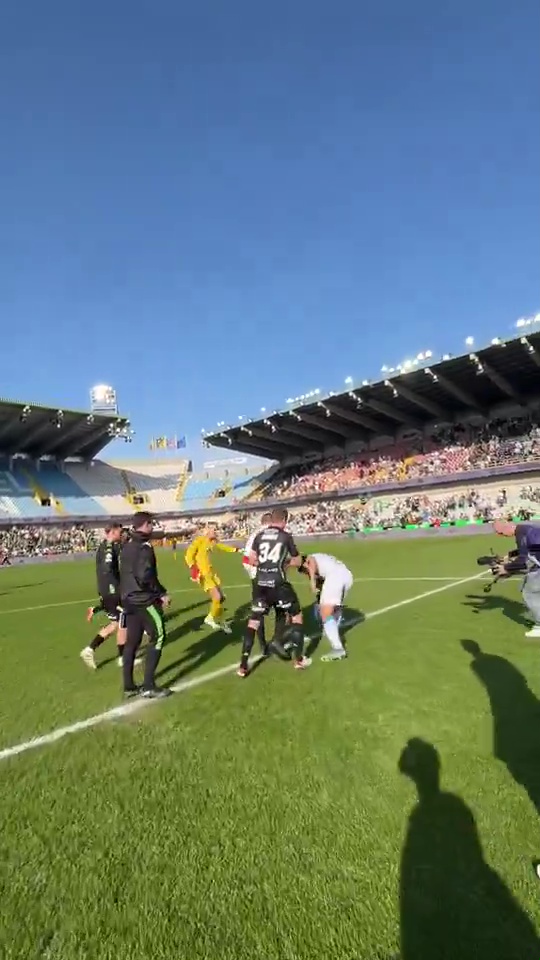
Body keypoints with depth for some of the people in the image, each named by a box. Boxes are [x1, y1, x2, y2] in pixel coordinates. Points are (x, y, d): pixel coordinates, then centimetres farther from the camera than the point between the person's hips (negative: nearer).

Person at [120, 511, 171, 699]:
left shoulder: (127, 546, 11)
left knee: (131, 642, 15)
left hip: (129, 600, 9)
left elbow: (126, 573, 15)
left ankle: (129, 686, 23)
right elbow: (145, 575, -26)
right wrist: (162, 593, -16)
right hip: (144, 600, -9)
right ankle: (149, 686, 3)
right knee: (157, 637, 1)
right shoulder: (144, 547, -17)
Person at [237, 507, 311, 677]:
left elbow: (252, 560, 10)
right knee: (296, 615, 16)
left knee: (253, 621, 13)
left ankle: (243, 665, 12)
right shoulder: (286, 536, 0)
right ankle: (298, 659, 19)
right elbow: (298, 561, 10)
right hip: (278, 583, -3)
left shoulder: (259, 535, 7)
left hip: (260, 583, 4)